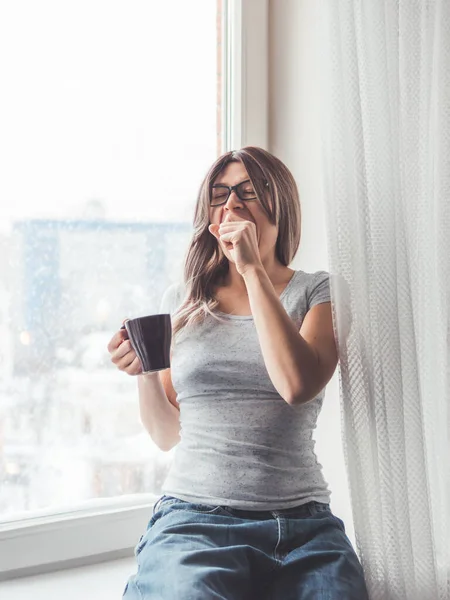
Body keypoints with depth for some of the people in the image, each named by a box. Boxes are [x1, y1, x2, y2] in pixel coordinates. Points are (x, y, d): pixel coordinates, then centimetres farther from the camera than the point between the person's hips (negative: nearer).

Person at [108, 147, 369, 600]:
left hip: (304, 524, 0)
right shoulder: (181, 301, 13)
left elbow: (298, 385, -14)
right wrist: (145, 373, -3)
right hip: (193, 519, 0)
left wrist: (253, 270, -9)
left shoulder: (317, 291, 7)